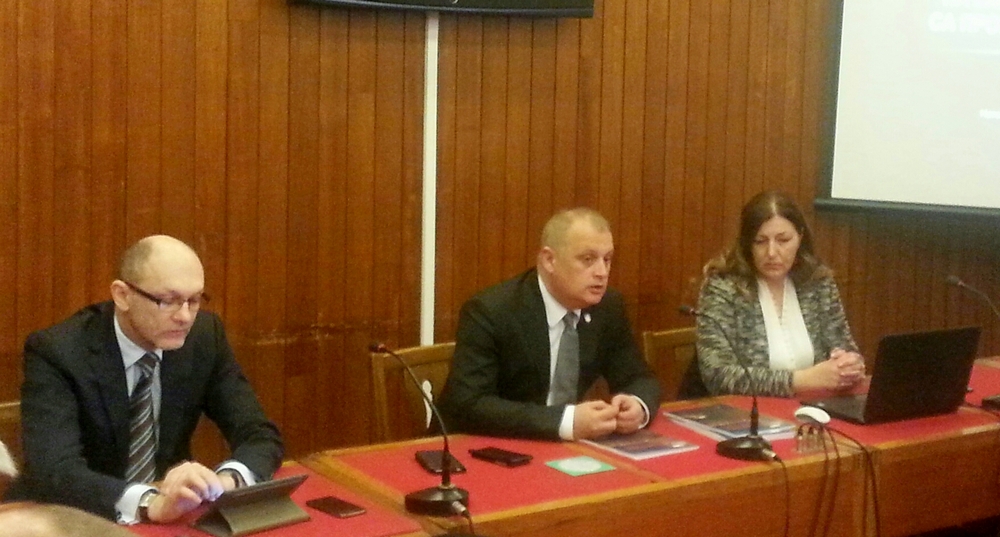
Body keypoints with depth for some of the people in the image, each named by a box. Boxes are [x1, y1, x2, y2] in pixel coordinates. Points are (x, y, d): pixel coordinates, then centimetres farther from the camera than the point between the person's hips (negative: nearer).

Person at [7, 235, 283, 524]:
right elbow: (54, 471, -29)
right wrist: (151, 502, -44)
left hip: (169, 522, 3)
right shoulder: (57, 351, -17)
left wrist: (228, 479, -25)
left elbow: (261, 436, -4)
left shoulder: (205, 335, -6)